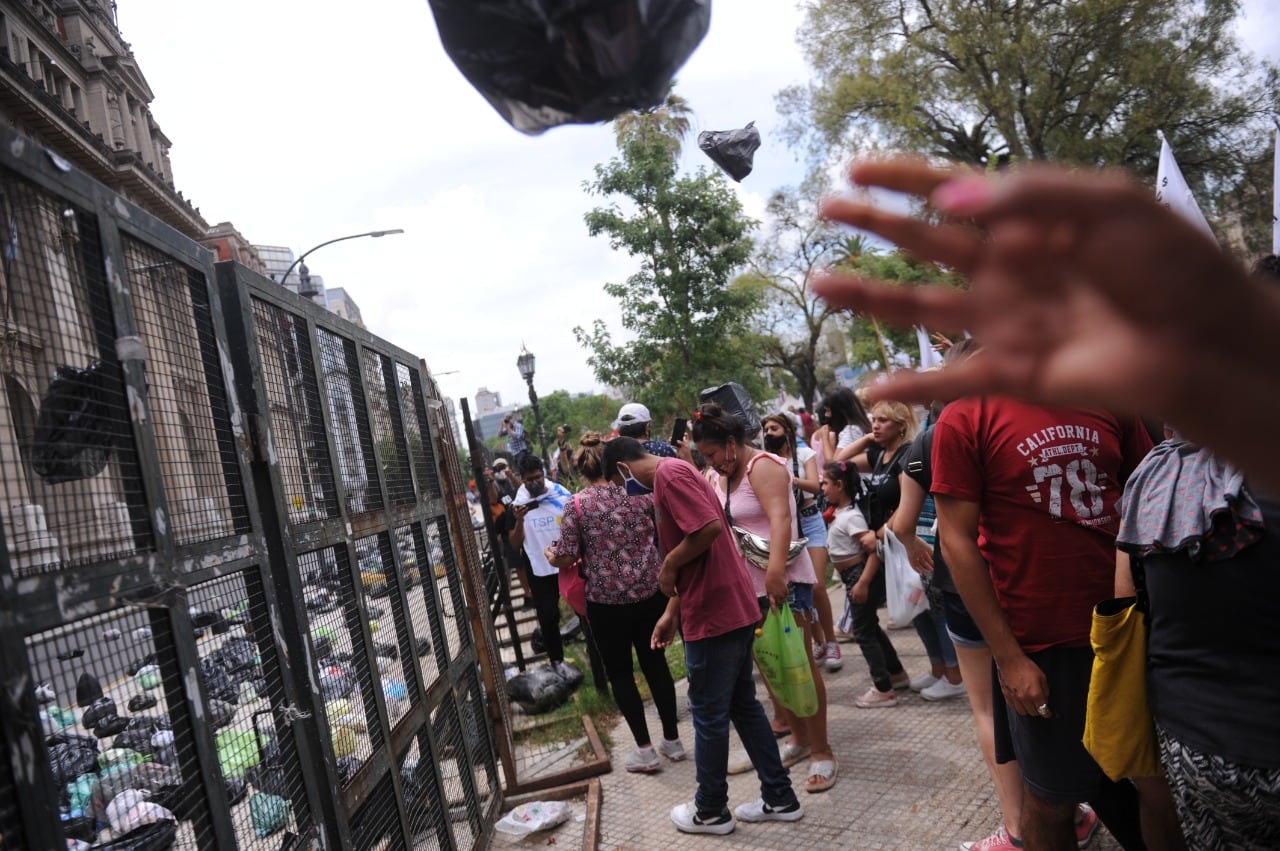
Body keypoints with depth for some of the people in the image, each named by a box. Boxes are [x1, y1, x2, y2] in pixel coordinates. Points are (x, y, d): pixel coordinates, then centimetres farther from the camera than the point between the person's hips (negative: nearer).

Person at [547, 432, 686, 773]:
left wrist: (551, 556, 12)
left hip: (606, 599, -3)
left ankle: (645, 749, 13)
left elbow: (567, 558, -8)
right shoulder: (637, 491, 0)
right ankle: (672, 739, 24)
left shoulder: (577, 505, -8)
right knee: (655, 663, 15)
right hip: (650, 591, 3)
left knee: (619, 671, 10)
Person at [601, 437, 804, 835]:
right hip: (732, 609, 10)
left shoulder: (669, 473, -14)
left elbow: (709, 527, -27)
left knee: (708, 716, 5)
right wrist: (671, 612, 20)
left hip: (714, 615, -10)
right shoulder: (673, 475, 17)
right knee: (743, 706, 18)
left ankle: (711, 811, 21)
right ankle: (779, 798, 27)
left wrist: (667, 566, -13)